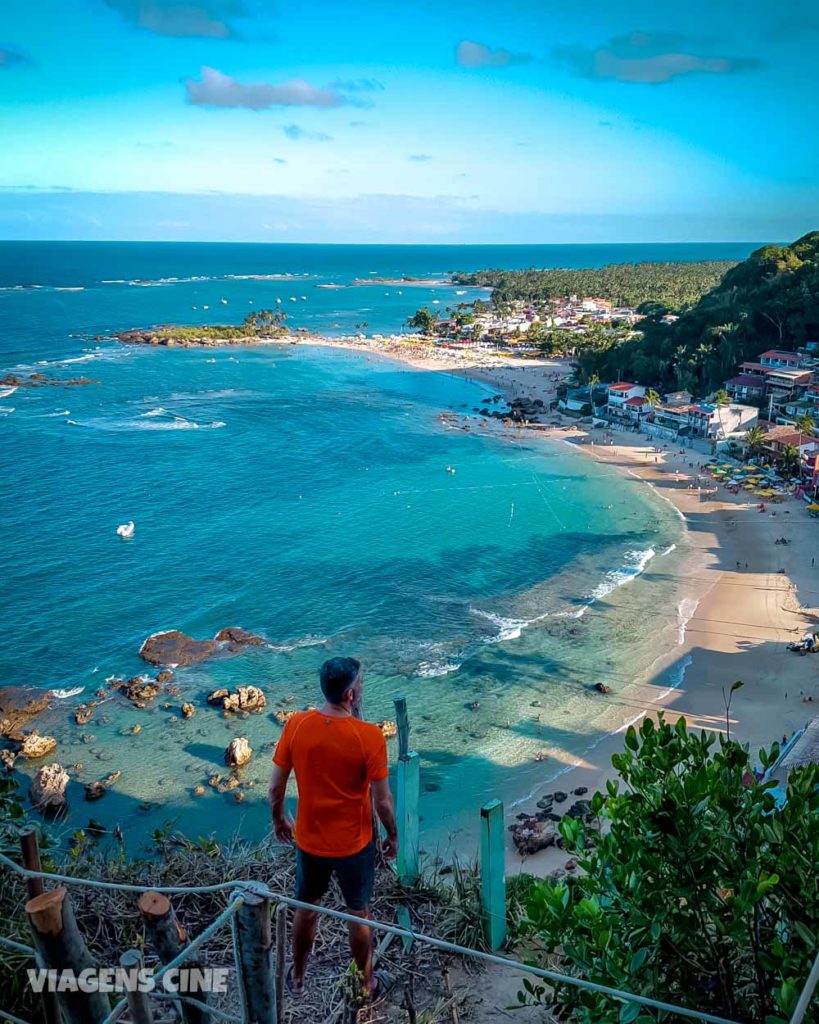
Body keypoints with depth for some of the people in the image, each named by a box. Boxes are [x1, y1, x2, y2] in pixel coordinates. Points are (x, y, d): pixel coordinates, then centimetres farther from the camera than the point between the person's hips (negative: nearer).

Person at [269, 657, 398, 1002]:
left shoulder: (296, 725, -16)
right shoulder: (369, 736, -25)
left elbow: (276, 787, -6)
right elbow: (382, 800, -17)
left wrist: (278, 821, 13)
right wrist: (393, 835, 2)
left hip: (308, 841, 3)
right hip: (354, 844, -3)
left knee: (306, 908, 26)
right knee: (359, 915, 20)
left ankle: (297, 978, 46)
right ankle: (368, 984, 40)